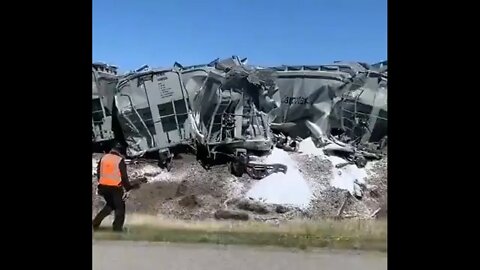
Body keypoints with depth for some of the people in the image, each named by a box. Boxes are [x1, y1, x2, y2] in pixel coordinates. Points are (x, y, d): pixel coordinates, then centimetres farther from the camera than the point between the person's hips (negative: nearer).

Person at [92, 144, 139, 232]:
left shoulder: (103, 158, 5)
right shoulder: (120, 160, -10)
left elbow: (98, 172, 11)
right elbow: (124, 176, -9)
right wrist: (129, 187, 2)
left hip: (103, 186, 6)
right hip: (115, 187, -6)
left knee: (110, 205, 25)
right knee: (120, 208, 9)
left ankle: (95, 222, 17)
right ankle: (117, 228, 6)